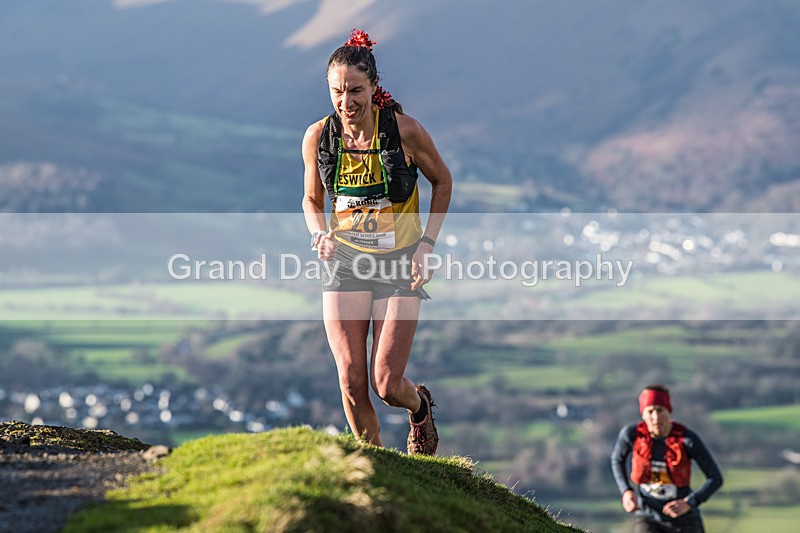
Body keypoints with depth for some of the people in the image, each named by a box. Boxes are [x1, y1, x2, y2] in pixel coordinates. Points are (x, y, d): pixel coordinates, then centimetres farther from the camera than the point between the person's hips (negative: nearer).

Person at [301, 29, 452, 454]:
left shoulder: (405, 131, -14)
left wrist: (427, 244, -5)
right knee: (351, 382, -7)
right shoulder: (317, 137, -6)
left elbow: (442, 182, 3)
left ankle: (420, 406, 30)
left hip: (399, 261, -2)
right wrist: (319, 235, -11)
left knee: (386, 384, -7)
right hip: (344, 261, 2)